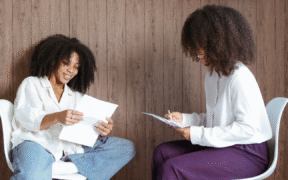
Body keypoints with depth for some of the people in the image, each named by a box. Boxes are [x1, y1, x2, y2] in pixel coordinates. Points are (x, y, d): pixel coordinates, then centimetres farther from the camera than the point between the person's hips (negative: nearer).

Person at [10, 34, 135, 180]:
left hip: (69, 149, 6)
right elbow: (25, 118, -5)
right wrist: (56, 118, -27)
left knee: (126, 148, -13)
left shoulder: (76, 96, 30)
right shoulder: (31, 84, 16)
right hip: (36, 144, -6)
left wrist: (101, 131, -13)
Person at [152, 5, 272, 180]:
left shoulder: (239, 77, -20)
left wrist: (198, 134, -20)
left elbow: (247, 128, -24)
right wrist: (185, 118, 4)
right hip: (223, 145, 10)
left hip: (248, 154, -10)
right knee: (162, 151, 4)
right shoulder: (213, 74, 11)